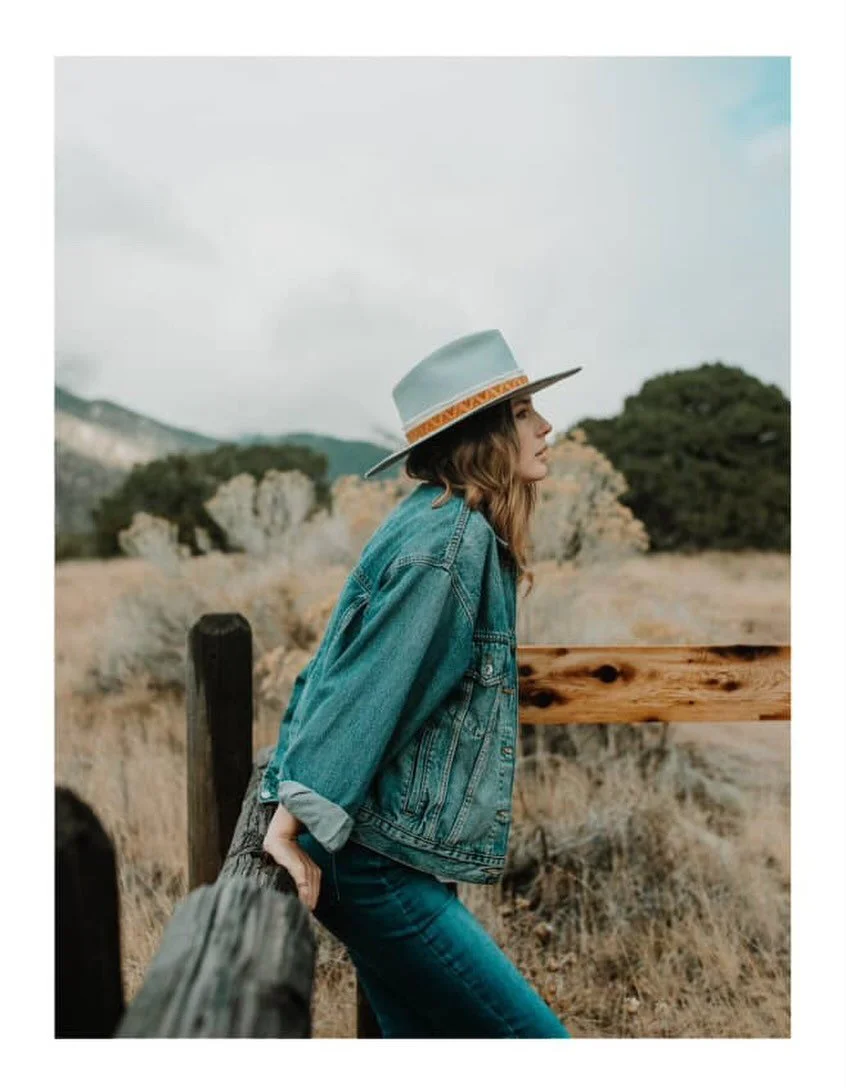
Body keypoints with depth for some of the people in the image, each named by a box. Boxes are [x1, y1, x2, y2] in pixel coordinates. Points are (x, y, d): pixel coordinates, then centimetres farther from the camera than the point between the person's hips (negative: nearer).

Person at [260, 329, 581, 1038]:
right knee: (534, 1038, -1)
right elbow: (366, 688, -23)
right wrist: (294, 826, -20)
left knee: (421, 1033, 20)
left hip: (388, 858, 10)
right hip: (383, 863, -10)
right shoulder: (456, 537, -19)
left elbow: (333, 669, 12)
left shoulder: (435, 522, 11)